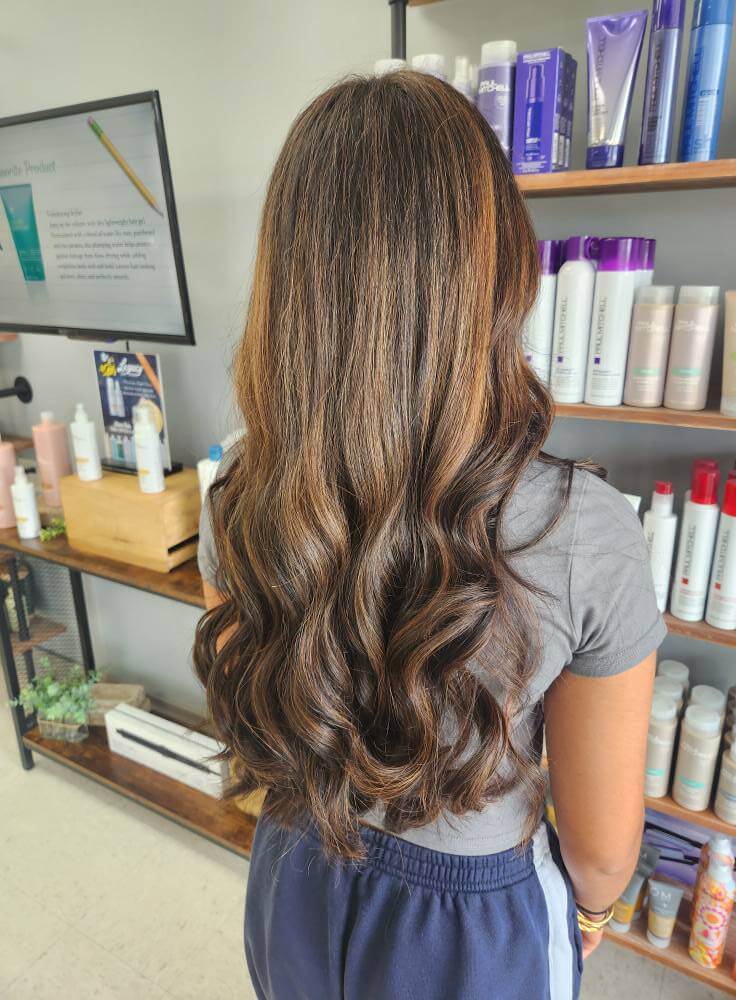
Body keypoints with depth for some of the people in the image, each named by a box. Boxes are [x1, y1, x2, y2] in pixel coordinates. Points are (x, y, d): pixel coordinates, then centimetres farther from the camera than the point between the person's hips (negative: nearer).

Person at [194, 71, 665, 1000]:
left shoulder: (239, 501, -21)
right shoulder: (586, 531, -32)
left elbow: (250, 721, -3)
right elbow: (603, 841, -16)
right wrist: (589, 905, 8)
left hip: (294, 894, 3)